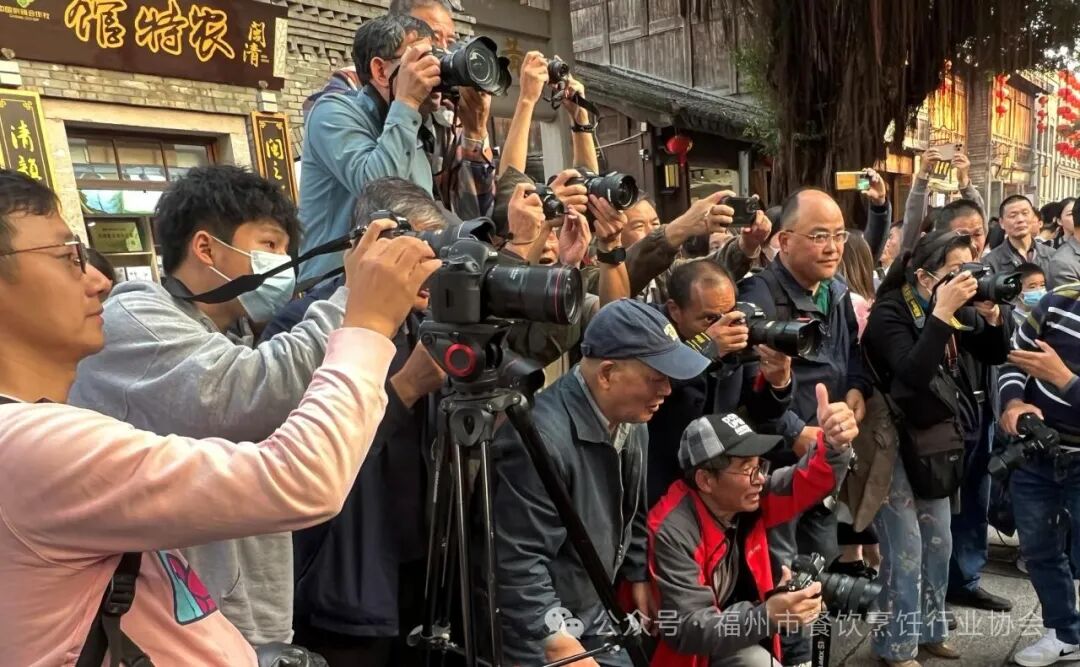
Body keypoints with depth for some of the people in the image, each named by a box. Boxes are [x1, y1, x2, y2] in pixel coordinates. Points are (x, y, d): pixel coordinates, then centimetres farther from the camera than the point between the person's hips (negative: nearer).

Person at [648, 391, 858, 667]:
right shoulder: (674, 534, -28)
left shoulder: (745, 499, -10)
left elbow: (809, 482, -12)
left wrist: (835, 444, -33)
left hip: (733, 619, 7)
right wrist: (768, 616, -42)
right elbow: (688, 630, -31)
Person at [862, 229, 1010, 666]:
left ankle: (929, 630, 35)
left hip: (937, 445, 8)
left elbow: (994, 355, 8)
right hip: (896, 447, -8)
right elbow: (912, 374, -32)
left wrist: (992, 316, -11)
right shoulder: (889, 313, -19)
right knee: (905, 553, -1)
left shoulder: (959, 311, 3)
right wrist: (941, 312, -35)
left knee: (938, 545, 18)